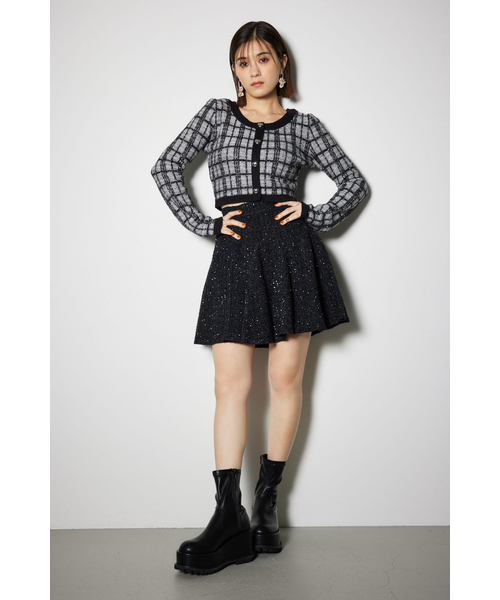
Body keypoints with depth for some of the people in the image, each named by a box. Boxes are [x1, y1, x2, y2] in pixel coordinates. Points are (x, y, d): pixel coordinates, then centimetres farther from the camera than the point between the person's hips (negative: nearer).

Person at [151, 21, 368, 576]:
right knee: (230, 384, -6)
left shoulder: (303, 125, 12)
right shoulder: (216, 114, 13)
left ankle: (267, 501, 14)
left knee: (286, 378, 1)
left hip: (291, 250, 0)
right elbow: (166, 167, 9)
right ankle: (229, 519, -5)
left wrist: (316, 217, 0)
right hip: (236, 253, 0)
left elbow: (355, 182, 15)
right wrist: (203, 223, 0)